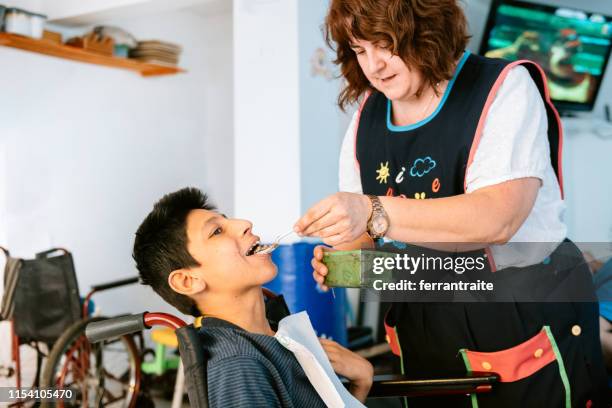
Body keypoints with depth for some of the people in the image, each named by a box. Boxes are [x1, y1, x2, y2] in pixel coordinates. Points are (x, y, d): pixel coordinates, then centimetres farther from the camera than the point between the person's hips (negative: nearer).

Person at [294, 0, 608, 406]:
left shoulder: (505, 88, -14)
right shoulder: (367, 117, 3)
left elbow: (497, 219, -28)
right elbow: (365, 232, 8)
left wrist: (374, 213, -36)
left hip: (527, 329, -4)